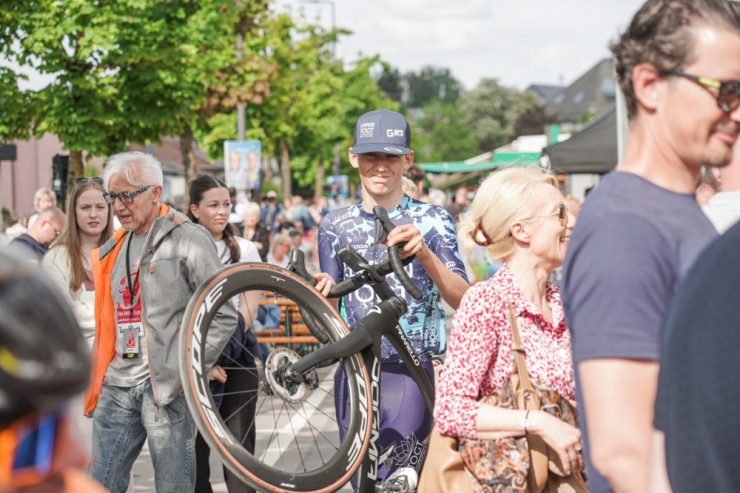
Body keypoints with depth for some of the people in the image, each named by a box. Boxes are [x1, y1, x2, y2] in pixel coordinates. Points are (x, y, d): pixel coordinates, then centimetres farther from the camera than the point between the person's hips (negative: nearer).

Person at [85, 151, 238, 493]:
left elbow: (224, 316, -7)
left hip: (166, 387, -6)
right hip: (115, 385, 6)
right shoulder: (113, 248, 17)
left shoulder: (188, 240, -4)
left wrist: (187, 372, -11)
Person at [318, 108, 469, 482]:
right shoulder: (335, 226, 10)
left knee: (388, 481, -17)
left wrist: (424, 254, -25)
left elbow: (462, 299, -9)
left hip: (409, 371, -4)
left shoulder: (432, 220, 1)